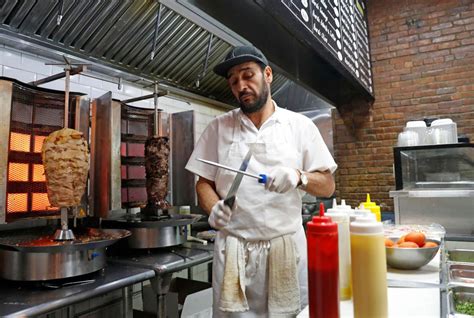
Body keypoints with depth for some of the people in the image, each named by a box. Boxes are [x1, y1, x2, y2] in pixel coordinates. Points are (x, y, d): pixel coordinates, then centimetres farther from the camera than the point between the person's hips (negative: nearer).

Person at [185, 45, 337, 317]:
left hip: (287, 246, 0)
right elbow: (204, 182, 7)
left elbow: (327, 186, 2)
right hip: (233, 251, 1)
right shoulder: (218, 127, 5)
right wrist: (214, 208, -13)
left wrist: (298, 177, -18)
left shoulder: (301, 125, 2)